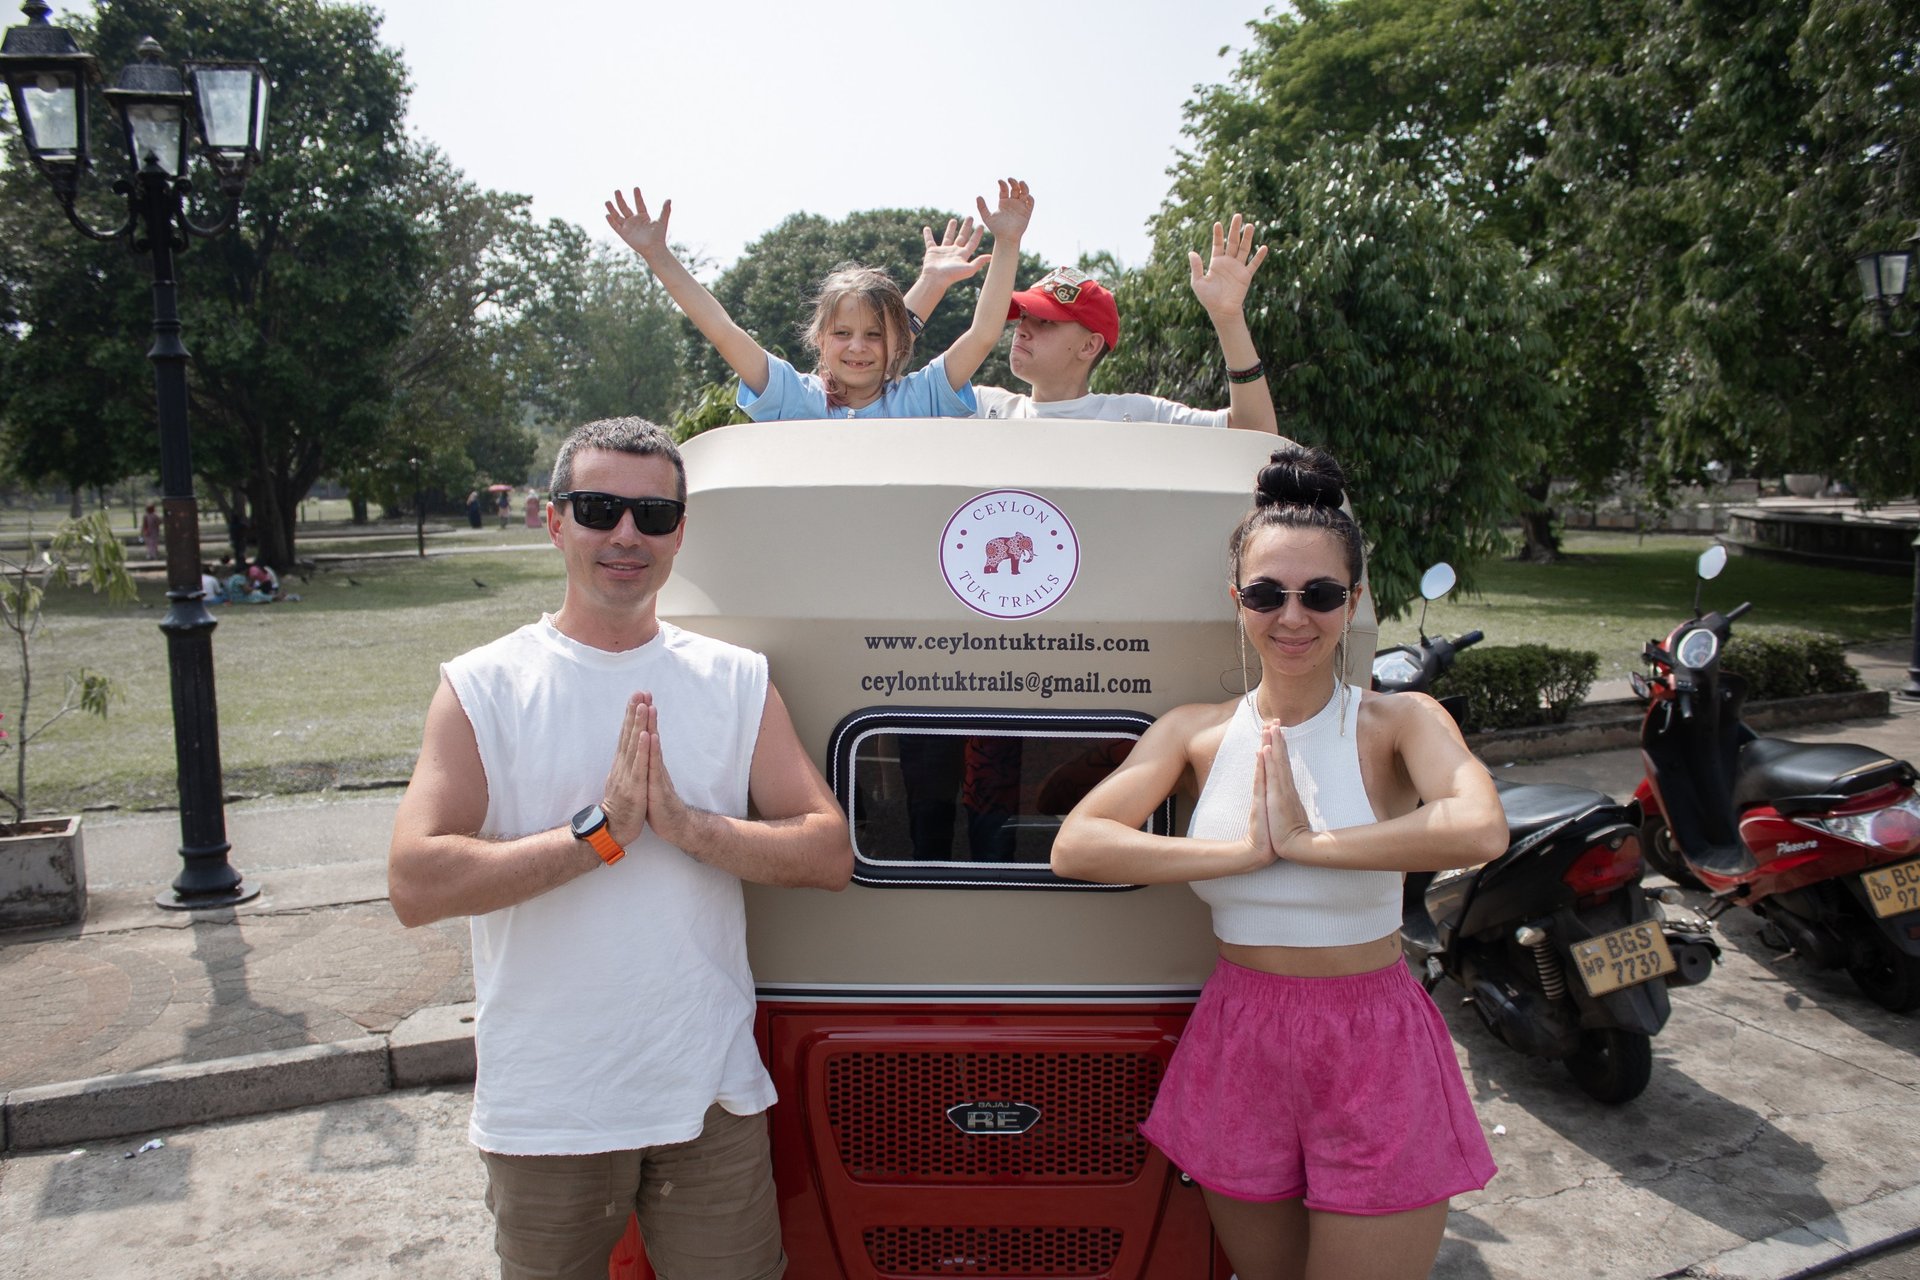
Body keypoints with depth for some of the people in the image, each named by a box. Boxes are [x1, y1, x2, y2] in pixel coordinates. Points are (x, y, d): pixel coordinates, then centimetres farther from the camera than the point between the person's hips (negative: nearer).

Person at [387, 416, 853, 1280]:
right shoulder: (482, 687, -5)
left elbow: (830, 856, -5)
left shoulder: (737, 682, 1)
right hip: (544, 1112, -1)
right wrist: (602, 829, -20)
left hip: (712, 1101, 1)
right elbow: (415, 886, -15)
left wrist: (685, 823, -18)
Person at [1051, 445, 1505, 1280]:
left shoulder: (1399, 722, -7)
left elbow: (1481, 830, -28)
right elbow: (1074, 847, -14)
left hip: (1373, 1053, -3)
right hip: (1238, 1046, 3)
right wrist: (1244, 851, -19)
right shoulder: (1196, 734, 0)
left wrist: (1307, 842, -22)